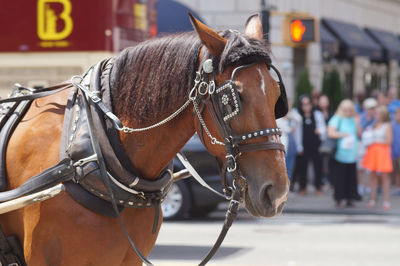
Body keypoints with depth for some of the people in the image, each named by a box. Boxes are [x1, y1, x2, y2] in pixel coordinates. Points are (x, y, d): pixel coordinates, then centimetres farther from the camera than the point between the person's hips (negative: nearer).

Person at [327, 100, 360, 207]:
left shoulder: (353, 120, 14)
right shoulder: (336, 119, -2)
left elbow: (359, 133, 11)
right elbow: (330, 133, -14)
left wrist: (356, 123, -2)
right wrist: (344, 135, -10)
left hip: (351, 154, 5)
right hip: (340, 155, -5)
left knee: (351, 177, 5)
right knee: (339, 177, -3)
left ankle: (350, 199, 12)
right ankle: (339, 199, 4)